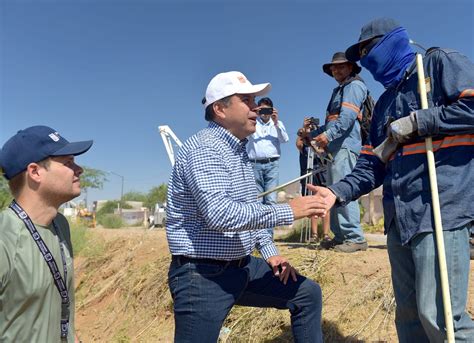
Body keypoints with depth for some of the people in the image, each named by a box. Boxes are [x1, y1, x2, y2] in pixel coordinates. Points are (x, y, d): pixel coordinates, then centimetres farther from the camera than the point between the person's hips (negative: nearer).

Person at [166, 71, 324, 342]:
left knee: (307, 293, 11)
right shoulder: (204, 148, -19)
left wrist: (269, 252, 11)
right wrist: (288, 211, -25)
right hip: (202, 275, -9)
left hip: (243, 266, 9)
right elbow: (219, 213, -33)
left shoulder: (239, 150, 12)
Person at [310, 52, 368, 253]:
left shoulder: (354, 86, 1)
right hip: (336, 147, 10)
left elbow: (348, 116, -16)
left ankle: (355, 238, -13)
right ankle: (340, 236, 15)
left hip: (346, 146, -10)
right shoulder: (339, 90, 29)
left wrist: (329, 134, -27)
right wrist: (311, 134, 19)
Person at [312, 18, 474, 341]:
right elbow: (371, 166, 13)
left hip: (441, 208, -7)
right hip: (399, 216, 8)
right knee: (407, 311, 15)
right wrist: (338, 192, -2)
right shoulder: (384, 103, 21)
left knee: (437, 314, -8)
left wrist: (417, 122, -10)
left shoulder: (439, 63, 3)